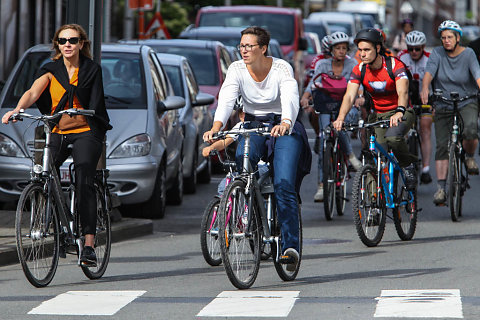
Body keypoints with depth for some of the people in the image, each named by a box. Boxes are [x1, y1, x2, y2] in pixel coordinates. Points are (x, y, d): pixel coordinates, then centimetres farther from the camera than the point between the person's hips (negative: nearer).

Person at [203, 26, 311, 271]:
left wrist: (285, 123, -53)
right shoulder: (236, 70, -8)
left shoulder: (282, 69, -15)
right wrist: (216, 127, -42)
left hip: (283, 127, -3)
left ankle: (291, 246, -20)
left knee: (284, 187, -18)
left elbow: (290, 99, -32)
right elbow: (226, 100, -23)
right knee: (241, 159, -30)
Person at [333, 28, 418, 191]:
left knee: (393, 138, -34)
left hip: (401, 113, -4)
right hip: (378, 115, 4)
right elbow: (349, 96, -18)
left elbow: (403, 92, -34)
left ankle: (408, 165, -6)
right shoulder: (359, 70, -7)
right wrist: (341, 118, -36)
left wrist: (399, 112, -54)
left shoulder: (395, 65, -19)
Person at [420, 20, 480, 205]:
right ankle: (441, 188, -5)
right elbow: (429, 72, -17)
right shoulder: (437, 54, -1)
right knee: (442, 146, -6)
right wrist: (425, 88, -38)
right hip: (443, 106, 2)